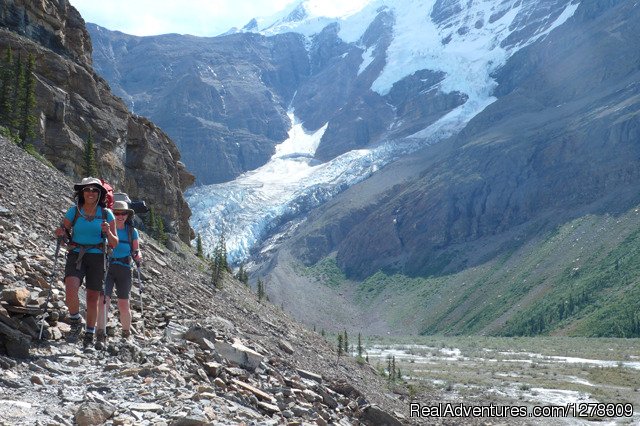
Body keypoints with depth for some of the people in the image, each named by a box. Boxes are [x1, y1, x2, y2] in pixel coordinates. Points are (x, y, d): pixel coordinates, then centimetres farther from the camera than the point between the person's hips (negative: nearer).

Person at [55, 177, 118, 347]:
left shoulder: (106, 214, -2)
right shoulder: (74, 211, -2)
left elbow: (114, 243, 0)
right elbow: (63, 231, 6)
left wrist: (108, 233, -21)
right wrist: (61, 233, -17)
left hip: (97, 258, 1)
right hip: (76, 256, 0)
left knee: (93, 298, 5)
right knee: (71, 289, -24)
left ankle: (89, 334, 24)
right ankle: (76, 322, 1)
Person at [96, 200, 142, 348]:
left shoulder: (132, 232, 9)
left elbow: (136, 251, 9)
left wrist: (138, 256, -13)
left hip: (124, 269, 1)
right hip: (106, 267, -1)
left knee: (124, 304, 3)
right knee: (103, 300, -16)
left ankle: (126, 335, 22)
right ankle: (101, 337, -20)